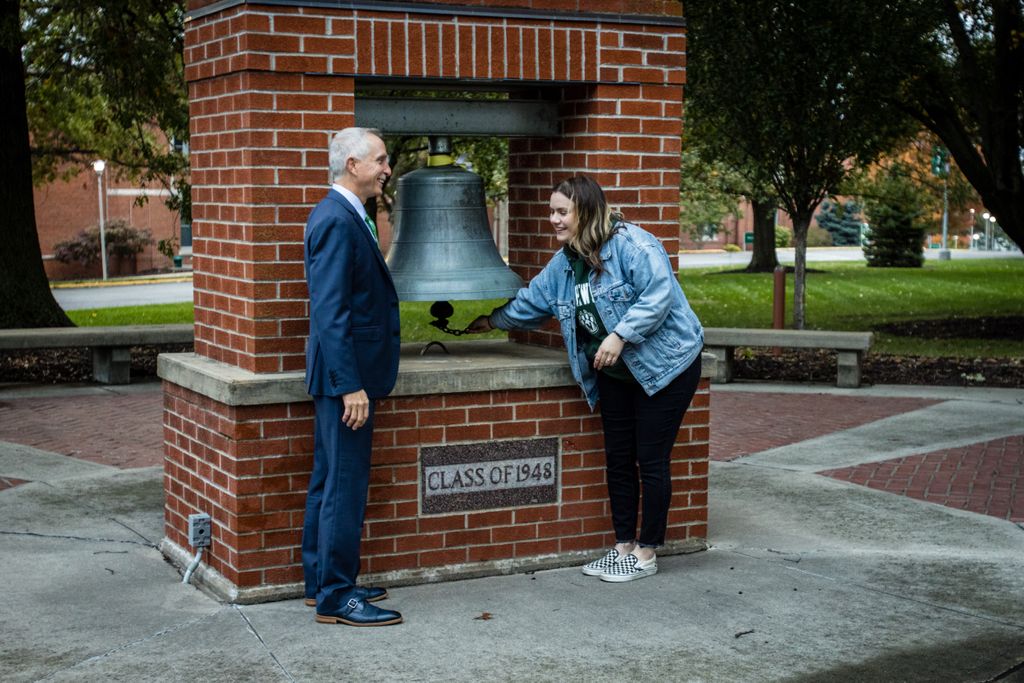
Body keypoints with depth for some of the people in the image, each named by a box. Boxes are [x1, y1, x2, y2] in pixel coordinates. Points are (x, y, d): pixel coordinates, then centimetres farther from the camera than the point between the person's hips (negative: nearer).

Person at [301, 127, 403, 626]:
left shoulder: (343, 216, 13)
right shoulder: (337, 221, -18)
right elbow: (331, 313, -23)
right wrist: (351, 386, -24)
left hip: (345, 374, 11)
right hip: (346, 375, -11)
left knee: (329, 481, 16)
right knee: (345, 485, -4)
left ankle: (321, 582, 26)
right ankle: (336, 598, 3)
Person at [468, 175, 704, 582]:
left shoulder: (631, 244, -18)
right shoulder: (564, 262, 9)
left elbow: (658, 294, -26)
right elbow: (532, 302, 22)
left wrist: (620, 335, -30)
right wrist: (493, 321, 28)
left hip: (664, 365, -8)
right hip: (614, 374, 8)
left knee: (651, 461, -3)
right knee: (618, 460, 11)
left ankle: (646, 554, 7)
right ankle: (623, 546, 22)